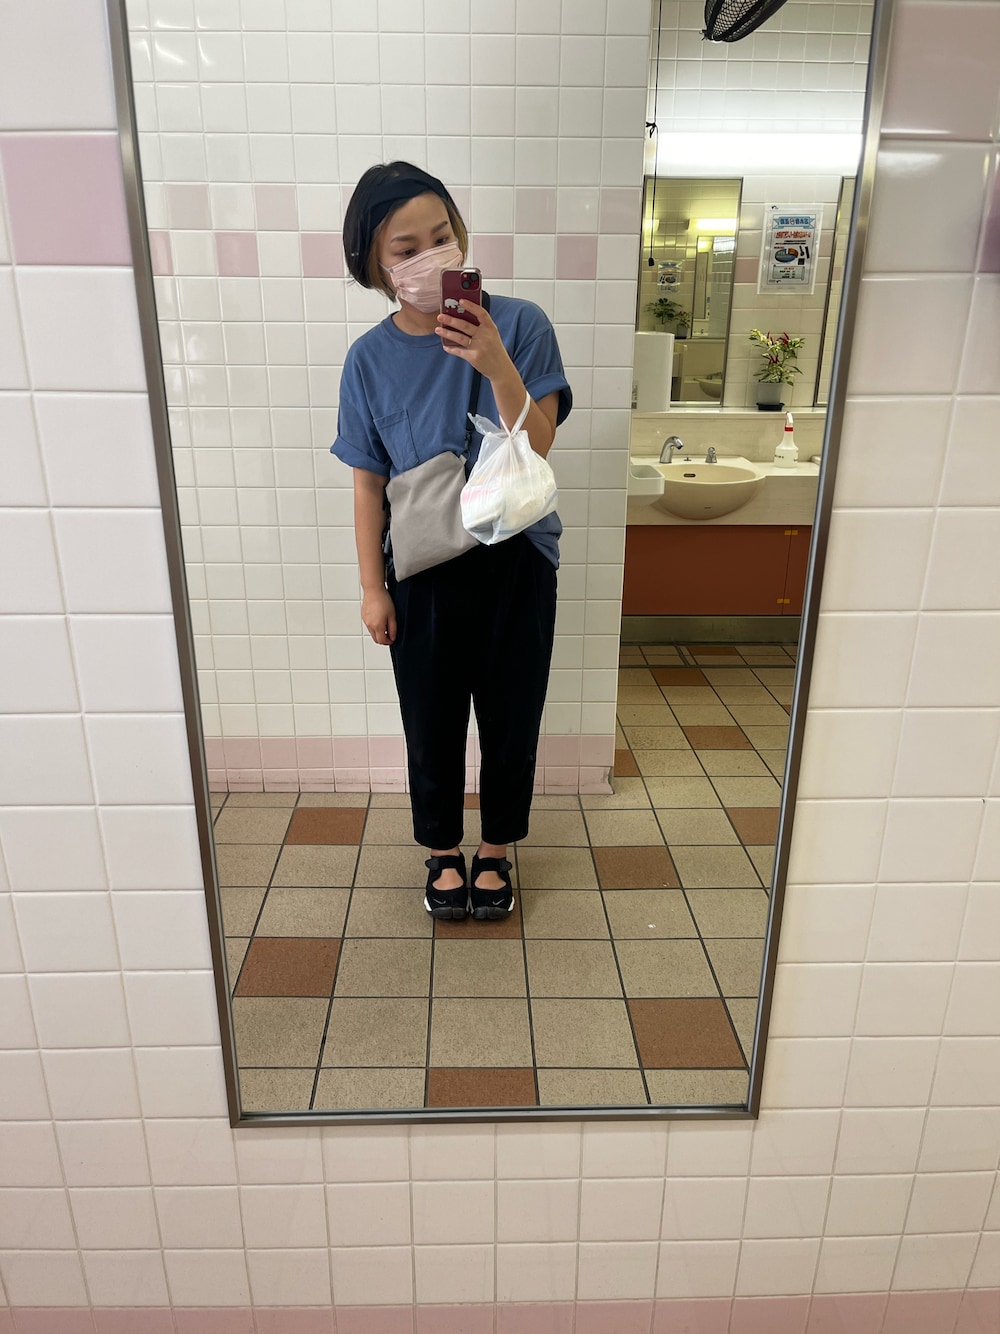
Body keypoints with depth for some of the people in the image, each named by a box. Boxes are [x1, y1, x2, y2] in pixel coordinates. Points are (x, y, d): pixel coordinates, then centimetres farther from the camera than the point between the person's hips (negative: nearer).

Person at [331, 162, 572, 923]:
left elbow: (535, 451, -16)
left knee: (510, 719, 13)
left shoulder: (519, 325, -10)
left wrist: (496, 366, -30)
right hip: (423, 572, 1)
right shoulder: (371, 359, -5)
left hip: (514, 564, -1)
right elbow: (369, 482, 0)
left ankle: (496, 852, 38)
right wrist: (372, 588, 0)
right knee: (432, 724, 14)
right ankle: (444, 852, 39)